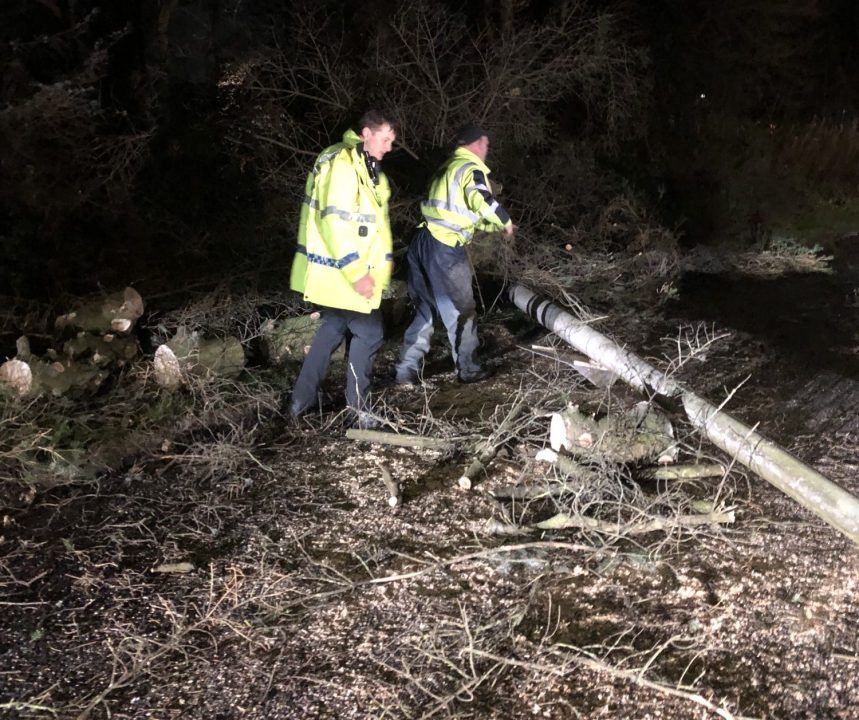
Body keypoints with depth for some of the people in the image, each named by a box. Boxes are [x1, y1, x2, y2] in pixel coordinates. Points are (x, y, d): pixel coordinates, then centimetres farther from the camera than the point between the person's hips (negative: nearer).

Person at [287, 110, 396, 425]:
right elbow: (335, 223, -25)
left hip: (337, 273, 10)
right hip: (341, 273, -10)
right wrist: (357, 273, -23)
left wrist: (368, 269, 17)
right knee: (368, 333, -1)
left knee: (335, 327, 18)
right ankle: (358, 408, 12)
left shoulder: (362, 165, 15)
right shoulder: (342, 164, -18)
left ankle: (302, 400, 26)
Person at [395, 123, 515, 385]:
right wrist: (505, 222, -6)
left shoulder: (449, 167, 23)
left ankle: (407, 371, 17)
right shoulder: (471, 168, -6)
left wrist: (494, 226, 27)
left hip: (423, 242, 9)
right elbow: (482, 201, -23)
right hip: (444, 248, -9)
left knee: (425, 309, 16)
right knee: (460, 309, 6)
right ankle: (467, 369, 17)